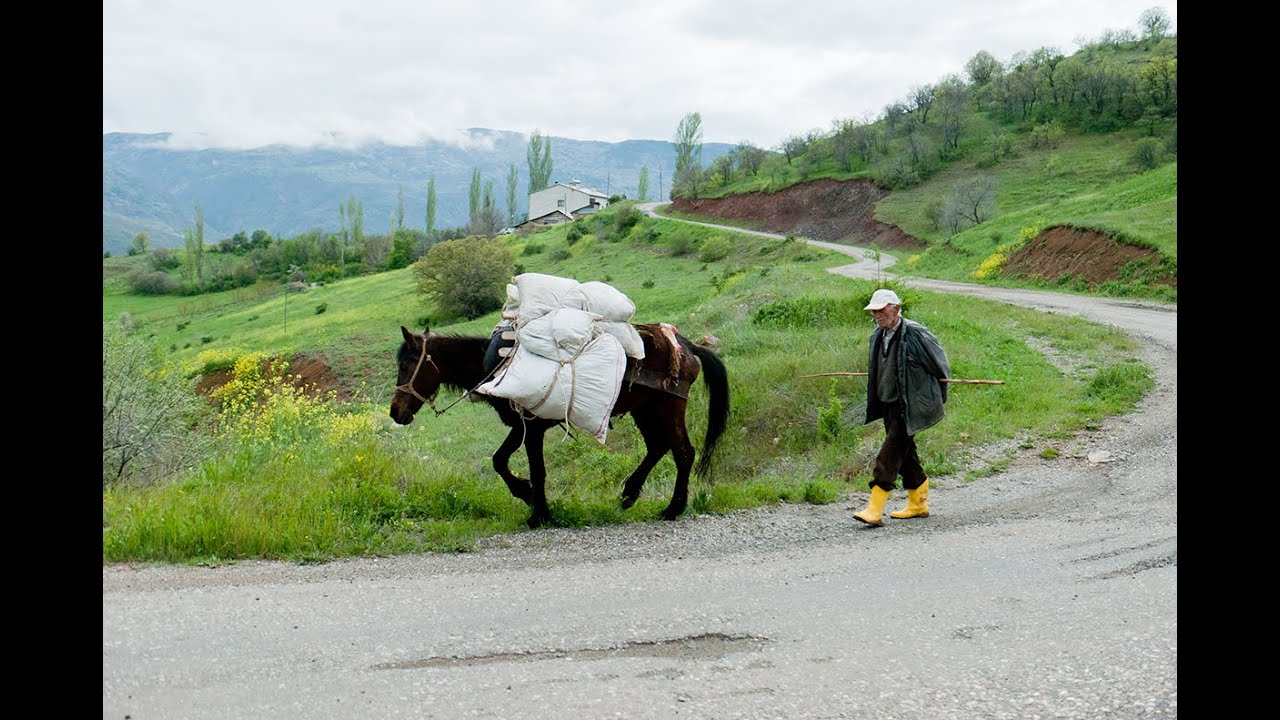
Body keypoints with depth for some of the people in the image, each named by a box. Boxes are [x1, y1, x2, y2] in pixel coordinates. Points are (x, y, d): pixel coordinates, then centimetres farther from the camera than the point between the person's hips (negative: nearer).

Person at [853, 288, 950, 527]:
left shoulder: (915, 333, -15)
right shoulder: (878, 336, 7)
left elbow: (940, 364, -3)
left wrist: (937, 398, 8)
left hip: (910, 406, -8)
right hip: (888, 404, 8)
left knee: (890, 453, -13)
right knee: (905, 454, 15)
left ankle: (875, 511, -16)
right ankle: (918, 504, 29)